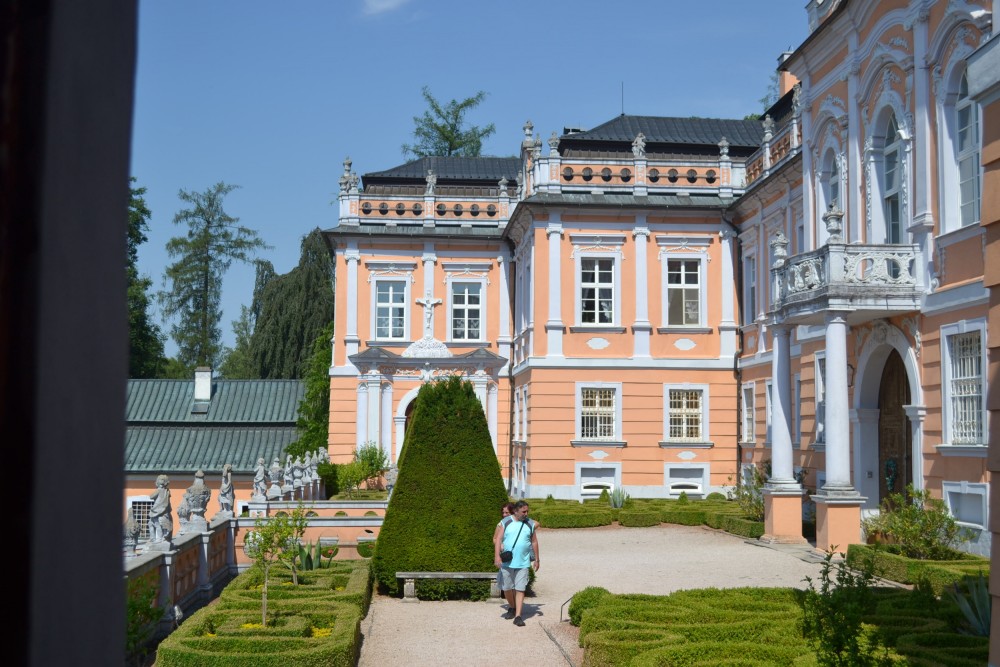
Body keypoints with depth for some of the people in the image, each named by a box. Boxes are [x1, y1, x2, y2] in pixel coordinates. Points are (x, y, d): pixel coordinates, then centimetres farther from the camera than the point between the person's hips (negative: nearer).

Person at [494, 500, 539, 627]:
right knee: (507, 588, 10)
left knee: (520, 589, -5)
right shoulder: (505, 523, -1)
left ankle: (518, 616, -6)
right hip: (506, 562, 0)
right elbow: (498, 540, -5)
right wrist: (497, 556, -17)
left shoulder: (530, 524, 4)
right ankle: (512, 608, 35)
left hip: (523, 563, 0)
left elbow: (534, 542, 12)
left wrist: (537, 559, 13)